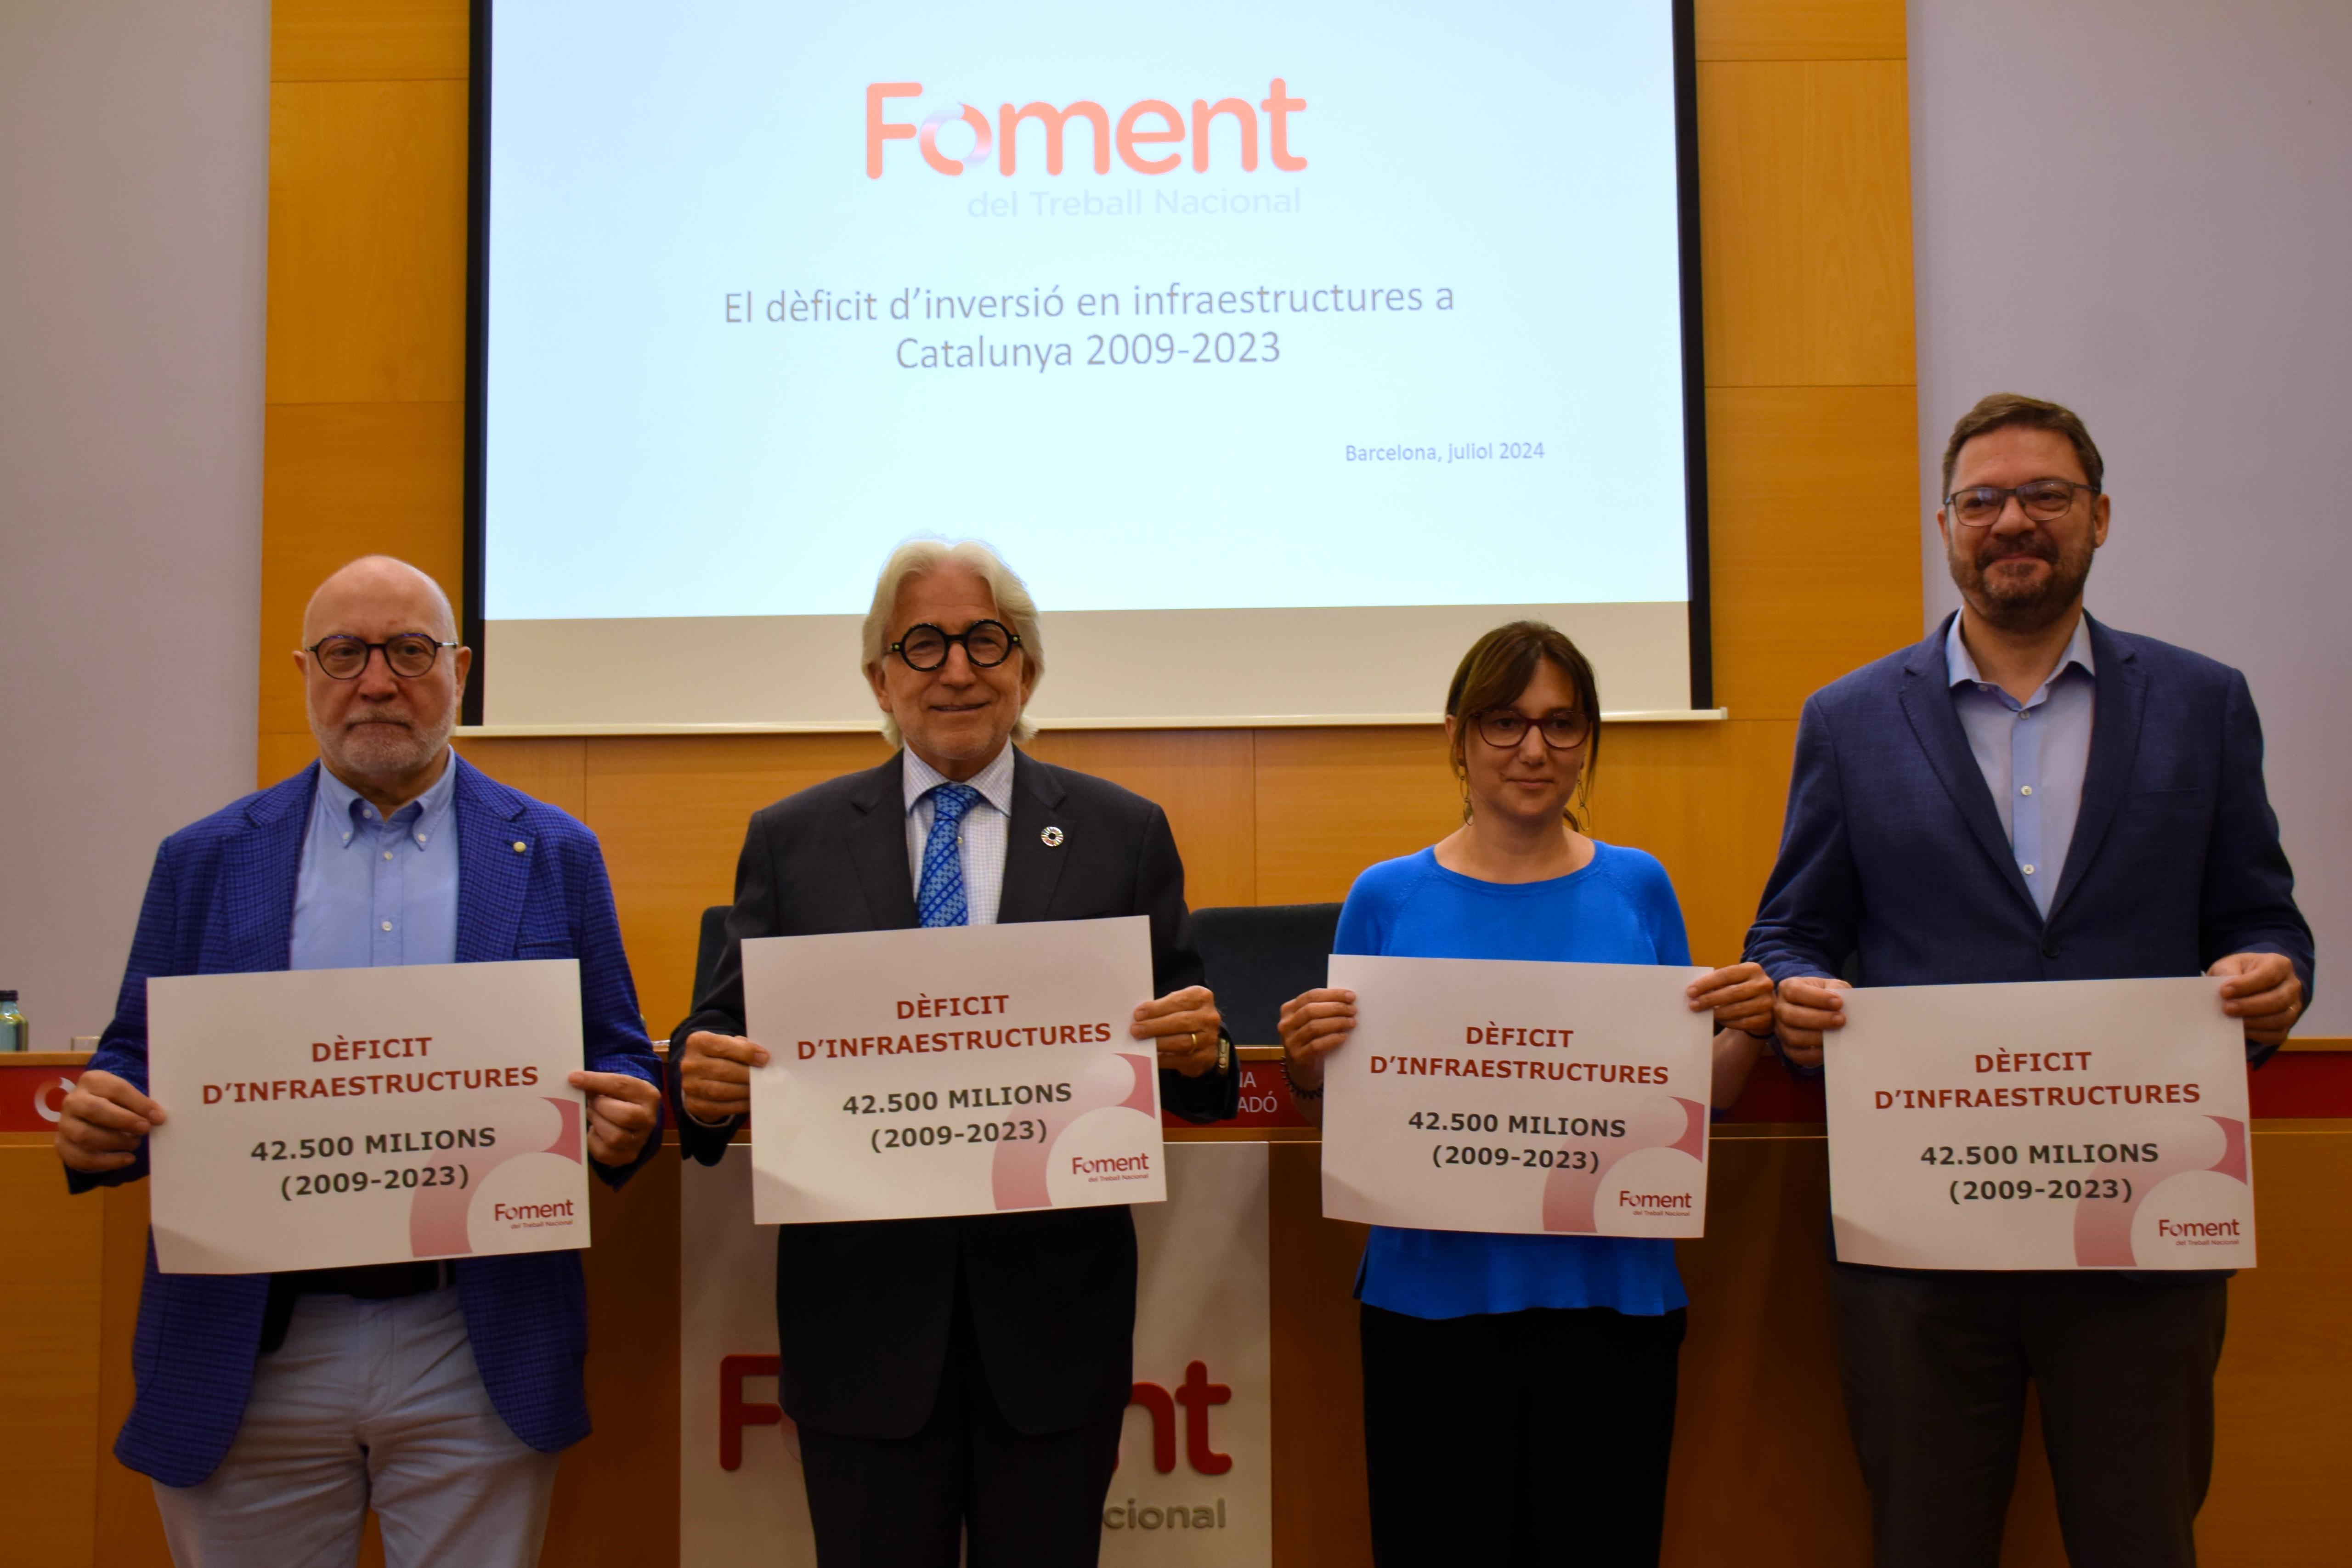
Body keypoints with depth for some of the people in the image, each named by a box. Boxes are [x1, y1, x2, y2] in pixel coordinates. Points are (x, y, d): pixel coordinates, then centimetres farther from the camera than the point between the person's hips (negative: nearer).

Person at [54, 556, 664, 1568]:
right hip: (248, 1361, 1)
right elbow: (138, 1066, 8)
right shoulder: (205, 862, 8)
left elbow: (619, 1061, 5)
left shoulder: (553, 856, 5)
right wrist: (96, 1121, -14)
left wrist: (628, 1117, -17)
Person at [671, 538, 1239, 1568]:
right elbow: (727, 1031, 3)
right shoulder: (791, 841, 5)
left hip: (1055, 1303, 0)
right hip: (862, 1305, 0)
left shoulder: (1124, 833, 3)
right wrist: (705, 1083, -19)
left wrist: (1199, 1052, -19)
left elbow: (1180, 1044, 4)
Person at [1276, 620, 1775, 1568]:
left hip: (1611, 1287, 1)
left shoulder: (1638, 888, 6)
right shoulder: (1388, 898, 2)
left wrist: (1746, 1032, -9)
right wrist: (1306, 1068, -15)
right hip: (1435, 1289, -1)